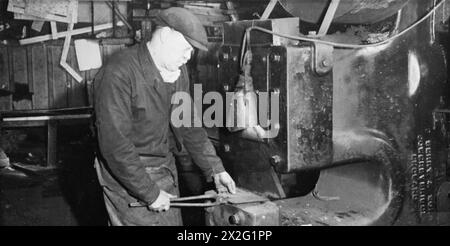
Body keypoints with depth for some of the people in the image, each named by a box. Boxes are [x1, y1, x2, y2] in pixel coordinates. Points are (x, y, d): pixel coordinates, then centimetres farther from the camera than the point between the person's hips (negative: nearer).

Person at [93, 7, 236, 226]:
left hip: (165, 167, 7)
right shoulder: (118, 72, -23)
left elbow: (187, 124, 10)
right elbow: (115, 144, -25)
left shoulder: (178, 71, 2)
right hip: (127, 175, -7)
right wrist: (150, 193, -22)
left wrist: (215, 169, 4)